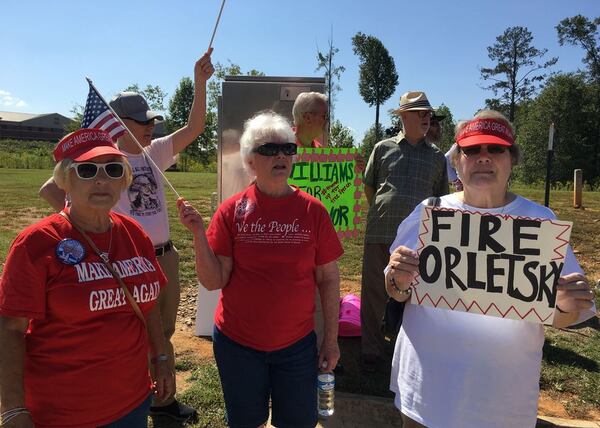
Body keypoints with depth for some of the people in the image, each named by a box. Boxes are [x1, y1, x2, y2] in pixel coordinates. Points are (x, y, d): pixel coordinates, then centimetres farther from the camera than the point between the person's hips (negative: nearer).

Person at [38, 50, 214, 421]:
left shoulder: (155, 153, 4)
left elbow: (194, 127, -3)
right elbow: (50, 189, -13)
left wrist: (200, 82, -12)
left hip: (166, 258, 6)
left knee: (164, 334, 20)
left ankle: (163, 399, 41)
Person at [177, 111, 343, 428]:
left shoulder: (312, 210, -7)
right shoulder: (232, 210, -8)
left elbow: (328, 278, -3)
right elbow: (213, 281, -10)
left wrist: (331, 338, -2)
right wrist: (198, 233, -22)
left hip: (297, 343, 0)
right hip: (237, 343, 0)